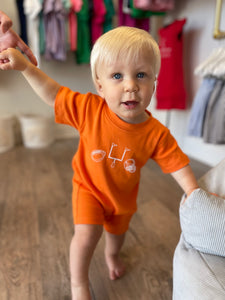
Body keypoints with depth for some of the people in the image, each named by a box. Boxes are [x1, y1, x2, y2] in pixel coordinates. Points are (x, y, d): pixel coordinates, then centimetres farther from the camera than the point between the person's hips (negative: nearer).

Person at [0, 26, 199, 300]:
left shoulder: (156, 134, -28)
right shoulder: (89, 109, -28)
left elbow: (178, 165, -18)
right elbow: (53, 94, -17)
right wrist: (24, 66, -24)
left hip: (123, 196, 2)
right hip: (88, 187, -2)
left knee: (117, 231, 27)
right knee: (86, 235, -14)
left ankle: (112, 255, 65)